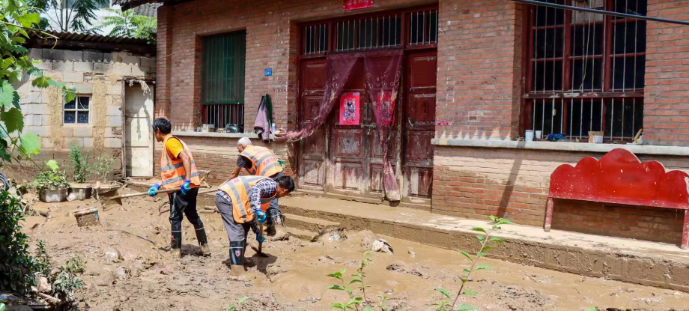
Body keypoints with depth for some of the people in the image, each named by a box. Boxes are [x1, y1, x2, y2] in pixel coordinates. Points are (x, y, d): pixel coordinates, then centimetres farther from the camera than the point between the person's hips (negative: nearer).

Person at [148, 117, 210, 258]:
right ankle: (205, 247, 24)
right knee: (193, 215, 18)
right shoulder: (171, 142, 21)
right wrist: (158, 186, 14)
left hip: (182, 187, -10)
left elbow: (186, 158, -24)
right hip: (190, 186, 10)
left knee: (175, 218, 1)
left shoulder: (170, 141, -8)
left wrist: (187, 181, -29)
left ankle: (176, 250, 9)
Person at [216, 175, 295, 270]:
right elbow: (256, 189, -30)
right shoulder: (272, 185, -7)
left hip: (224, 196, 10)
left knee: (244, 228, 21)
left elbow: (250, 213, 27)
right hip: (226, 197, -10)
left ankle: (237, 261, 33)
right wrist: (258, 210, -40)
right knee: (237, 234, -9)